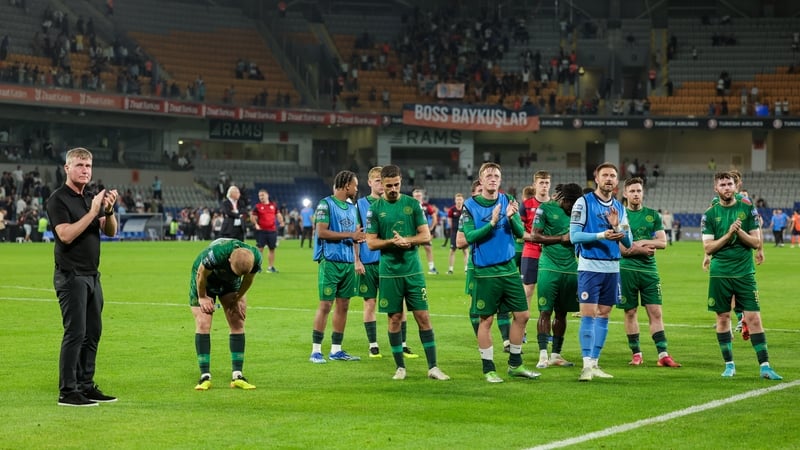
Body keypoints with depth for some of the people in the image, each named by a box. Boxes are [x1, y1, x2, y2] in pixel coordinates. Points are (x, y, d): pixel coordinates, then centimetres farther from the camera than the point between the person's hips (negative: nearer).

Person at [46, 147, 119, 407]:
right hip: (71, 276, -8)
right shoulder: (58, 199, -9)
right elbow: (66, 234, -20)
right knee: (75, 333, -10)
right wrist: (93, 212, -22)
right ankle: (67, 392, -7)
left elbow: (110, 231, 10)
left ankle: (86, 386, 17)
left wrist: (109, 210, -9)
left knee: (93, 333, 10)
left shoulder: (91, 198, 14)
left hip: (92, 275, 8)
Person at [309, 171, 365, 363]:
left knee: (343, 306, 8)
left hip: (348, 263, 8)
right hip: (330, 262, -8)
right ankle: (316, 351, -2)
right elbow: (321, 232, -15)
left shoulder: (351, 207, 17)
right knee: (325, 305, -7)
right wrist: (350, 234, -14)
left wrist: (356, 259, 8)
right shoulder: (326, 204, -7)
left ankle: (336, 350, 15)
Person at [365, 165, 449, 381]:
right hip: (389, 272, -1)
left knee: (423, 317, -2)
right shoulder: (375, 208, 2)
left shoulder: (412, 204, 4)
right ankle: (400, 367, 14)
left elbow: (426, 236, 3)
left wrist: (406, 240, -14)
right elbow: (371, 243, 1)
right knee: (395, 319, 4)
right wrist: (392, 242, -16)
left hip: (413, 270, 1)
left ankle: (433, 367, 2)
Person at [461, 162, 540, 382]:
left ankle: (515, 364, 21)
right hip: (485, 271, -4)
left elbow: (520, 233, 0)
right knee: (486, 319, 0)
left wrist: (512, 218, -19)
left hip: (509, 268, 4)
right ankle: (488, 369, 11)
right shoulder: (470, 206, -4)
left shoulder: (508, 201, 5)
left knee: (522, 315, 7)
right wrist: (492, 223, -23)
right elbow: (470, 236, -12)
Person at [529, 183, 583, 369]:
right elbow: (534, 236, -6)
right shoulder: (545, 208, -2)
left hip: (570, 268, 5)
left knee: (562, 312, 8)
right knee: (545, 311, -7)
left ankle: (556, 355, 14)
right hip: (549, 267, -5)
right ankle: (543, 355, -6)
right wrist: (562, 238, -9)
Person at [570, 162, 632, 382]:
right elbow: (574, 235, -10)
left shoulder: (619, 208, 13)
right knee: (588, 314, -9)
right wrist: (601, 235, -21)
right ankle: (587, 365, -8)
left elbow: (628, 242, 11)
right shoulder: (583, 202, -3)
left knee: (603, 315, 7)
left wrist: (617, 227, -8)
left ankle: (594, 363, 13)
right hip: (590, 267, -6)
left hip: (612, 267, 6)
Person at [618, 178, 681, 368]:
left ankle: (663, 354, -7)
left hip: (649, 269, 2)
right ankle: (636, 354, 12)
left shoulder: (653, 215, 11)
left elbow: (663, 242, 4)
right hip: (626, 269, -2)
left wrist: (641, 242, -9)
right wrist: (642, 249, -11)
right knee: (630, 313, 3)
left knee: (655, 312, -4)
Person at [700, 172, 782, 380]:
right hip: (720, 274, 1)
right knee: (723, 318, 6)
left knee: (754, 318, -5)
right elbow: (708, 248, -3)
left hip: (745, 272, 0)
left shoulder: (748, 209, 3)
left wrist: (740, 232, -16)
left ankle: (765, 366, -4)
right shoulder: (710, 214, 2)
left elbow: (756, 242, 1)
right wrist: (728, 234, -15)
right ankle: (729, 365, 17)